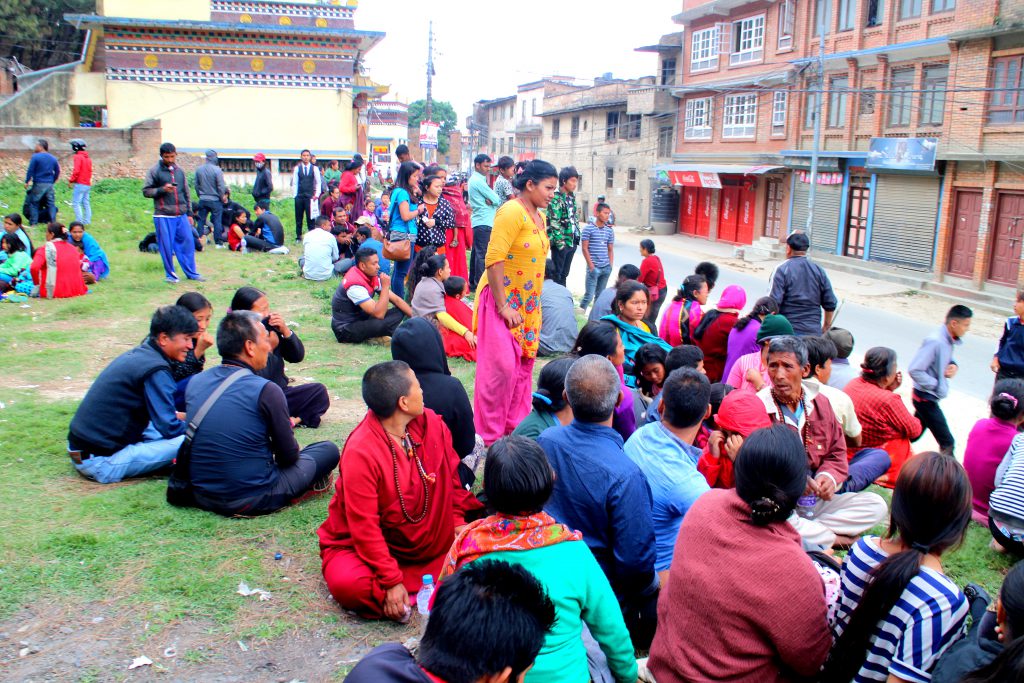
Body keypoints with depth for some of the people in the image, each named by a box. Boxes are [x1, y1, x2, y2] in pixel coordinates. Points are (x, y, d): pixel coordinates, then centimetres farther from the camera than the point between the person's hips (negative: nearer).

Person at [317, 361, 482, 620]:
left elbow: (451, 480, 5)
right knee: (347, 583, -34)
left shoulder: (431, 423, -8)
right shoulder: (360, 452, -25)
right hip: (363, 547, -6)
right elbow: (364, 526, -23)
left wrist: (458, 523, -6)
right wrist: (391, 582, -24)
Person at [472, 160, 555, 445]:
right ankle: (489, 434, 3)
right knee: (501, 366, -9)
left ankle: (515, 427, 24)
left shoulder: (539, 216, 11)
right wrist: (503, 306, -22)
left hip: (528, 304, 9)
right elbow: (493, 260, -22)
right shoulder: (512, 212, -16)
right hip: (502, 301, -9)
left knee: (523, 367, 12)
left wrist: (535, 304, 15)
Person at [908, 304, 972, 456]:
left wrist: (954, 366, -1)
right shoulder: (935, 341, -26)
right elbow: (914, 370, -28)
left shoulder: (948, 340, 2)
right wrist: (935, 384, -18)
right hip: (926, 398, -9)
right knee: (947, 443, -4)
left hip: (930, 397, 9)